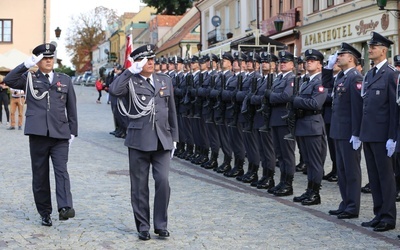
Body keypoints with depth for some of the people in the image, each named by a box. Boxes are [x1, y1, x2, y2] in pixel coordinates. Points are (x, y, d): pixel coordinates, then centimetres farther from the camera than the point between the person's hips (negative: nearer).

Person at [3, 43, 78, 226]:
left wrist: (73, 132, 8)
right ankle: (45, 213, 14)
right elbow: (9, 81, -9)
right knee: (40, 175, 5)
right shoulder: (29, 78, 9)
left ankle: (65, 207, -24)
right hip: (38, 134, 0)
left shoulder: (65, 80, 13)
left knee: (61, 170, -13)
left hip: (60, 135, 0)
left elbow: (71, 108, 13)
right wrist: (26, 65, -17)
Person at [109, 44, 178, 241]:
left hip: (162, 140, 2)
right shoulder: (131, 82, 0)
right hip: (139, 140, -2)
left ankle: (161, 225, 6)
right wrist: (130, 71, -17)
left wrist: (174, 137, 14)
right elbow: (114, 90, -22)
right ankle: (143, 227, 17)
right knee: (139, 185, 5)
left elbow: (171, 111, 16)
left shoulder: (165, 80, 12)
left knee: (163, 181, -9)